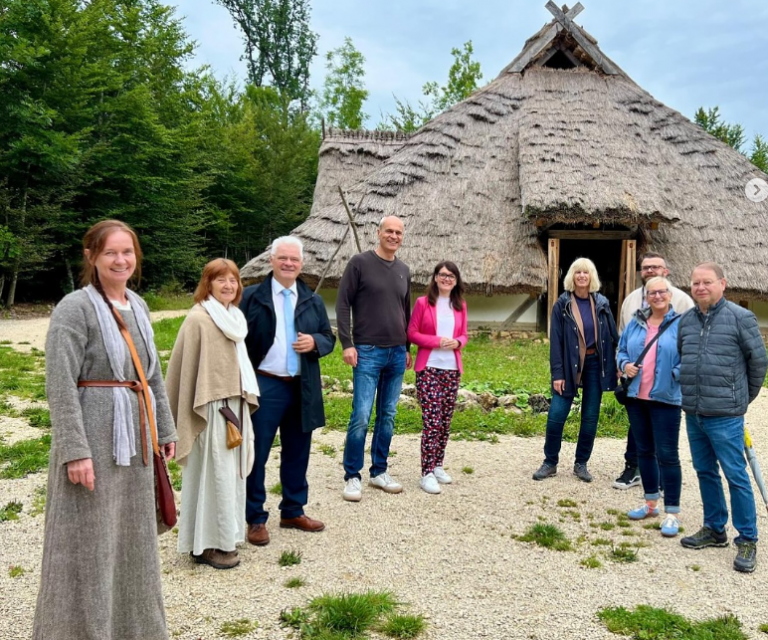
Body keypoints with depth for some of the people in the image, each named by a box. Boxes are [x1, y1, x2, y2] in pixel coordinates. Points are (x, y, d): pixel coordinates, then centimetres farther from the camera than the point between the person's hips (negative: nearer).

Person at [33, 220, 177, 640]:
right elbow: (60, 385, -17)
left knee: (132, 537, 18)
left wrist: (165, 428, 17)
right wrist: (75, 450, -22)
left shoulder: (138, 306, 10)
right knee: (89, 544, 2)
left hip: (133, 436, 7)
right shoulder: (76, 307, -12)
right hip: (93, 437, -7)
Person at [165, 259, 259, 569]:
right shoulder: (198, 319, -13)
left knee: (230, 472, 14)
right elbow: (186, 368, -14)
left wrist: (245, 400, 14)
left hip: (235, 405, 8)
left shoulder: (235, 318, 11)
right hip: (210, 408, -8)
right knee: (213, 474, -2)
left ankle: (223, 536, 27)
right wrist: (192, 413, -14)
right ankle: (207, 544, 11)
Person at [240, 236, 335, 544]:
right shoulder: (252, 297, -2)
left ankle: (293, 512, 29)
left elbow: (329, 339, 13)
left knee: (297, 453, 14)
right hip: (264, 386, -4)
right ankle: (255, 518, 17)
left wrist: (315, 343, -11)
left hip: (302, 388, 4)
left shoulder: (313, 301, 10)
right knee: (256, 453, 3)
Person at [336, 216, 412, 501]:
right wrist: (347, 343, -12)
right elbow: (343, 304, -5)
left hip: (397, 354, 5)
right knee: (361, 417, -6)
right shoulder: (360, 263, -3)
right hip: (368, 352, -5)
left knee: (388, 416, 10)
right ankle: (352, 477, 6)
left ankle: (379, 472, 21)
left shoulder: (404, 270, 13)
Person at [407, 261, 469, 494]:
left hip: (452, 370, 5)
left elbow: (464, 335, 16)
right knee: (432, 421, -9)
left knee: (446, 421, 10)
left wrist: (457, 342, -7)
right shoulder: (423, 302, -1)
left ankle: (438, 466, 24)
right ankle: (427, 473, -3)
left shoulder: (460, 305, 11)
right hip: (428, 369, -5)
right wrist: (436, 341, -16)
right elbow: (412, 333, -3)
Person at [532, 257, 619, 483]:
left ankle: (581, 464, 21)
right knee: (556, 416, -6)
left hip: (595, 364, 2)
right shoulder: (562, 305, -3)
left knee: (590, 417, 7)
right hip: (569, 365, -2)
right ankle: (550, 463, 11)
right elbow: (556, 341, -5)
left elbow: (612, 335, 6)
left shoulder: (602, 303, 4)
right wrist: (557, 373, -10)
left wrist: (617, 365, 0)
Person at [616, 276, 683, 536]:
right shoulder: (636, 322, 9)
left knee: (667, 454, -2)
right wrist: (625, 365, -2)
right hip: (636, 397, 5)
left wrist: (679, 374, -21)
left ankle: (672, 513, 8)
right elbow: (622, 350, 16)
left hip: (666, 398, -5)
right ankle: (651, 502, 31)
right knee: (644, 451, 15)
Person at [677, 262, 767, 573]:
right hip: (693, 414, 6)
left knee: (736, 475, -1)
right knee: (705, 473, 15)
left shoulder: (740, 317, -8)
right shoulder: (686, 320, 8)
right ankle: (714, 529, 30)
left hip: (725, 416, -6)